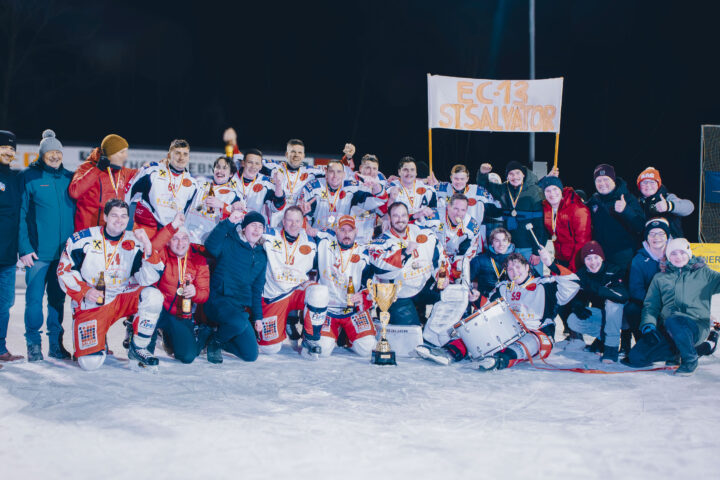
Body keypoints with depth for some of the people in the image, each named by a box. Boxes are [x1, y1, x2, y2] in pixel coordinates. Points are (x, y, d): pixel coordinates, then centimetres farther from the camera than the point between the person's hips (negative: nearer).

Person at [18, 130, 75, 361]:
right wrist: (24, 248, -11)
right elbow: (20, 214, -4)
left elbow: (76, 211, 15)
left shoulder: (69, 178, 10)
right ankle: (33, 344, 9)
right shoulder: (29, 176, -1)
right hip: (38, 252, -4)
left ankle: (56, 343, 19)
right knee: (35, 297, -3)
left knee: (58, 298, 10)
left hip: (64, 251, 4)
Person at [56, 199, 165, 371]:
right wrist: (84, 291, -15)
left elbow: (146, 280, -11)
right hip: (90, 305, -2)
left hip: (123, 299, 3)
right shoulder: (83, 239, -6)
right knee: (91, 363, -19)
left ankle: (137, 349, -8)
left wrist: (148, 248, -24)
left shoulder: (135, 242, -1)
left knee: (153, 296, -28)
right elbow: (64, 271, 0)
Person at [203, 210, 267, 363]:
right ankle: (215, 340, -6)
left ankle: (219, 341, 23)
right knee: (239, 322, -38)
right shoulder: (229, 243, -1)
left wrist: (257, 316, 13)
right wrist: (228, 222, -29)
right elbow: (211, 246, -24)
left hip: (243, 308, 6)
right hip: (220, 300, -6)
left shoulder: (261, 256, 15)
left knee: (251, 355, -3)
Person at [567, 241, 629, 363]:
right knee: (572, 321, -18)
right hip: (599, 314, 4)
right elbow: (576, 297, 1)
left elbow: (624, 295, -38)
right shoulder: (582, 274, -6)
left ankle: (611, 346, -26)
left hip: (617, 314, -4)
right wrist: (577, 306, -25)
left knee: (612, 302, -36)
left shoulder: (613, 271, -22)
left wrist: (596, 288, -47)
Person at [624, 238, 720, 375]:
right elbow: (650, 305, 13)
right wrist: (648, 326, -4)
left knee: (672, 321, -39)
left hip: (697, 325, -4)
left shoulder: (703, 273, 13)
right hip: (666, 330, 4)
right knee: (637, 357, -16)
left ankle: (690, 359, -14)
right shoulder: (660, 278, 19)